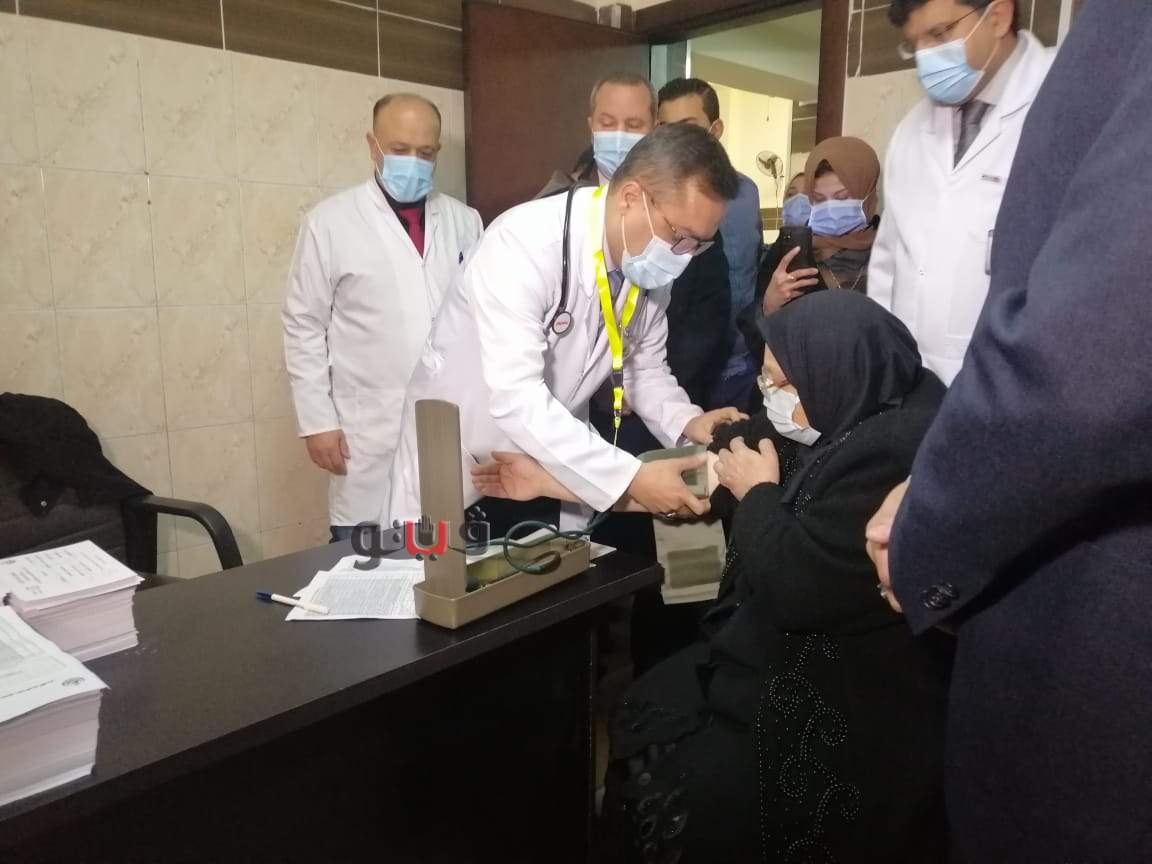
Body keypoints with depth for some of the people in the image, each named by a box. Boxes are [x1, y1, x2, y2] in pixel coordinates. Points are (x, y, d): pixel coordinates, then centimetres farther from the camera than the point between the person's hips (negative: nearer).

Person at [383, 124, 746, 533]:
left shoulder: (652, 263, -10)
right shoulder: (523, 243, -31)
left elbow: (645, 366, 3)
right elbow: (515, 397, -37)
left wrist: (685, 422, -16)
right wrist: (629, 477, -39)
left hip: (551, 455, 6)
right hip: (456, 448, -5)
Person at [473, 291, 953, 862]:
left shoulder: (888, 455, -27)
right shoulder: (833, 424, 0)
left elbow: (793, 587, -28)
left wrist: (757, 494, -10)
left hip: (845, 701, -8)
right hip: (792, 656, 8)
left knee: (685, 795, -5)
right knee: (646, 719, 8)